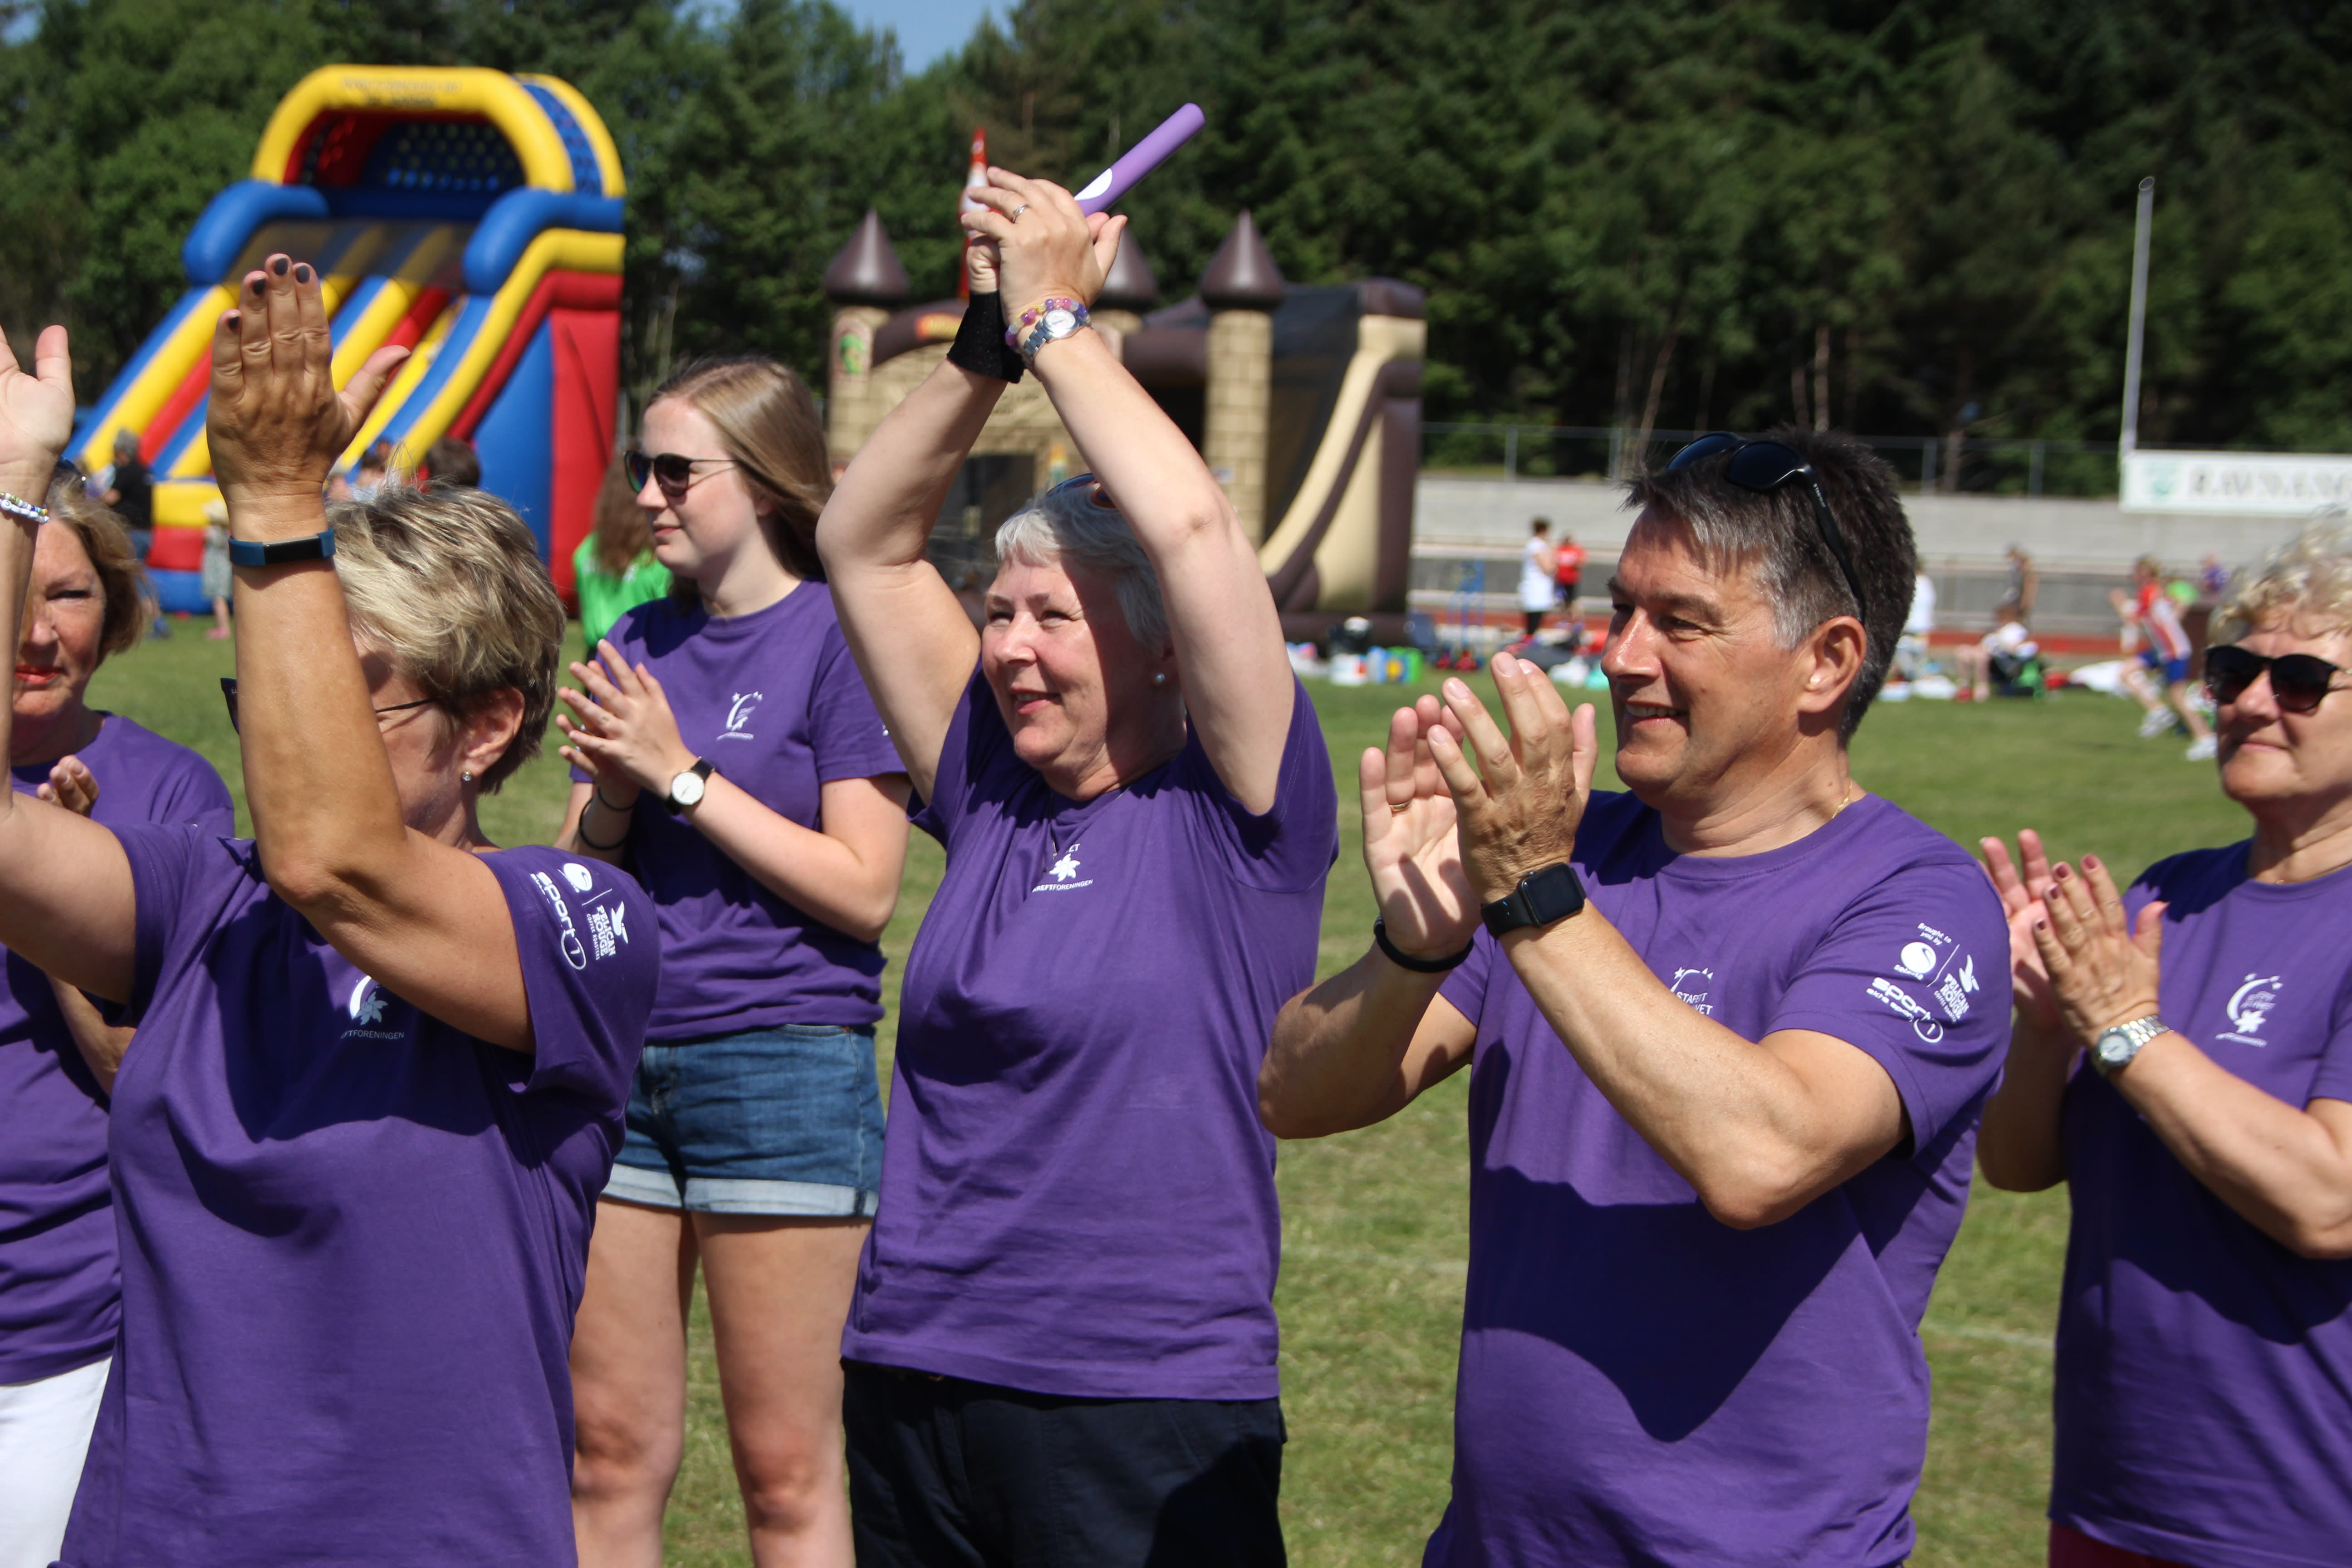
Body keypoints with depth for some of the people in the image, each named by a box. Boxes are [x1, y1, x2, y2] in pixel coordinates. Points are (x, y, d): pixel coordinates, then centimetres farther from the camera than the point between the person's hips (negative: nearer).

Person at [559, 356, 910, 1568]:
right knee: (611, 1454, 11)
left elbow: (862, 890, -13)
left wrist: (680, 775, -14)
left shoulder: (840, 636, -7)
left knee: (786, 1468, 3)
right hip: (618, 1061, 6)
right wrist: (609, 794, -9)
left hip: (782, 1064, -6)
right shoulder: (639, 642, 11)